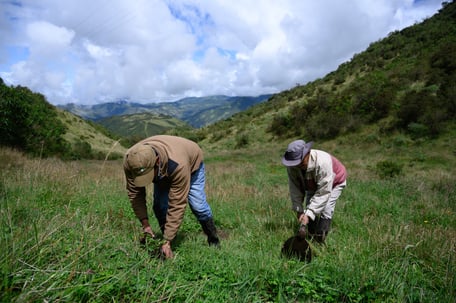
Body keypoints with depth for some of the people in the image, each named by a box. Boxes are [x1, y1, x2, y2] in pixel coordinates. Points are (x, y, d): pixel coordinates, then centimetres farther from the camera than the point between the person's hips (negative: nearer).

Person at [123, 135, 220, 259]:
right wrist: (145, 223, -29)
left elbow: (177, 205, -42)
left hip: (192, 162, -4)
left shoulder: (177, 164, -48)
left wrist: (167, 241, -37)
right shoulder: (130, 161, -35)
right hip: (163, 170, 4)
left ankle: (213, 240, 10)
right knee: (159, 206, -11)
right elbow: (135, 194, -21)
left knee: (197, 204, -14)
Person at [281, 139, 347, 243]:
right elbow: (295, 188, -21)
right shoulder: (292, 166, -29)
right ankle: (311, 238, 7)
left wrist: (309, 214, -43)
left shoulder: (322, 163, -45)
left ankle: (320, 241, -6)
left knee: (326, 209, -17)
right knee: (310, 207, -6)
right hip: (313, 184, 5)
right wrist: (298, 209, -27)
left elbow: (323, 192, -42)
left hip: (334, 182, -5)